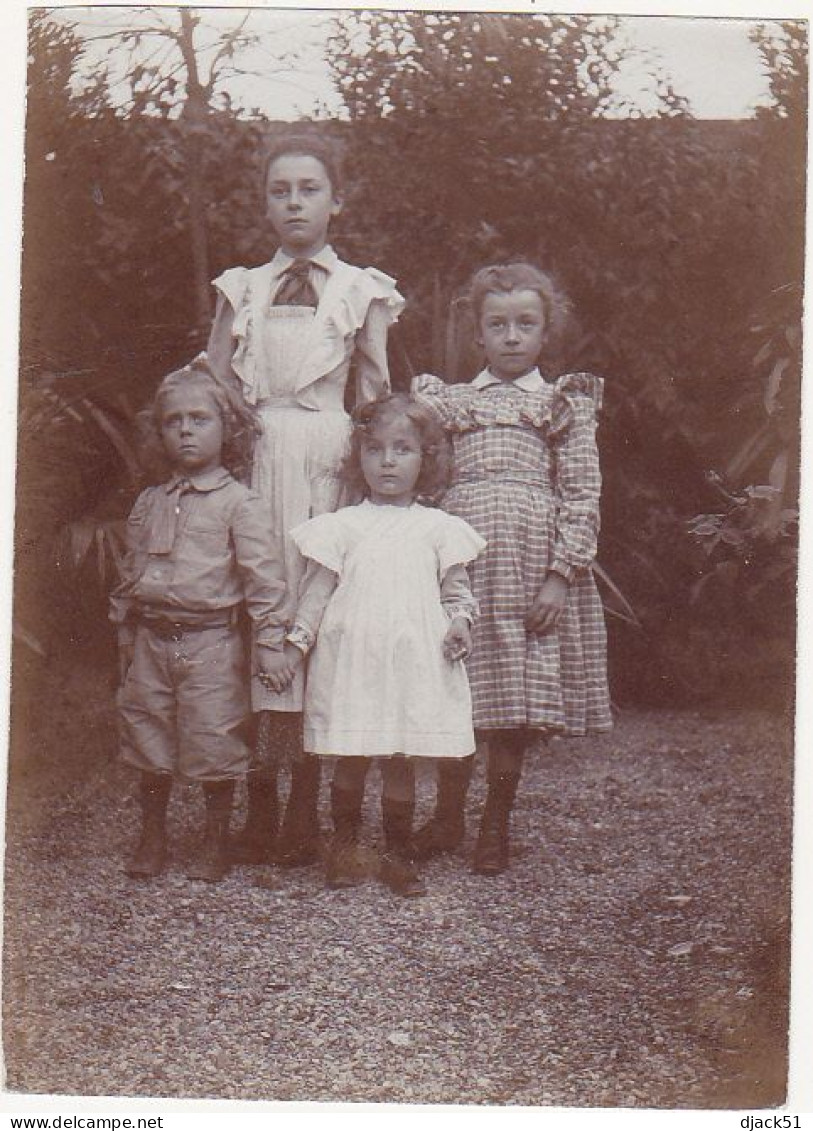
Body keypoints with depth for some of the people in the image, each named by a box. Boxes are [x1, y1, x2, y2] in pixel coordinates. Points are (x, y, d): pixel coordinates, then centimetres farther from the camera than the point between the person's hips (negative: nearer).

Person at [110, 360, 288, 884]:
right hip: (151, 641, 5)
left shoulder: (238, 502, -6)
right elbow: (130, 573, 18)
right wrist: (127, 635, 17)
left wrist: (271, 643, -15)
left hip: (211, 643, -5)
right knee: (148, 740, 11)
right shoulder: (150, 503, 11)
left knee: (213, 742, 1)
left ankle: (217, 840, 19)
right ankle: (152, 836, 27)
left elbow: (264, 575, -10)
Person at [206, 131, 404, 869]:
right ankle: (260, 803, 5)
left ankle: (305, 807, 1)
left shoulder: (362, 290, 12)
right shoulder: (242, 288, 17)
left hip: (326, 460, -2)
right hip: (252, 456, 2)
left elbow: (375, 396, 8)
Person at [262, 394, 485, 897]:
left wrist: (459, 623, -7)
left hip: (415, 661, 0)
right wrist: (296, 643, 1)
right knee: (351, 757, 5)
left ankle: (399, 852, 17)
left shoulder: (438, 526, 8)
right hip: (351, 658, 0)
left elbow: (456, 588, 11)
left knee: (401, 757, 4)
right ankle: (344, 844, 22)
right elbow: (318, 589, 7)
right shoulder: (343, 525, 6)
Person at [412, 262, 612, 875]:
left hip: (531, 553, -2)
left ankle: (497, 825, 13)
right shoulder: (450, 400, 17)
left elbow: (583, 495, 2)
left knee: (517, 690, -1)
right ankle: (448, 815, 17)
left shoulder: (565, 402, 10)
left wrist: (561, 575, -9)